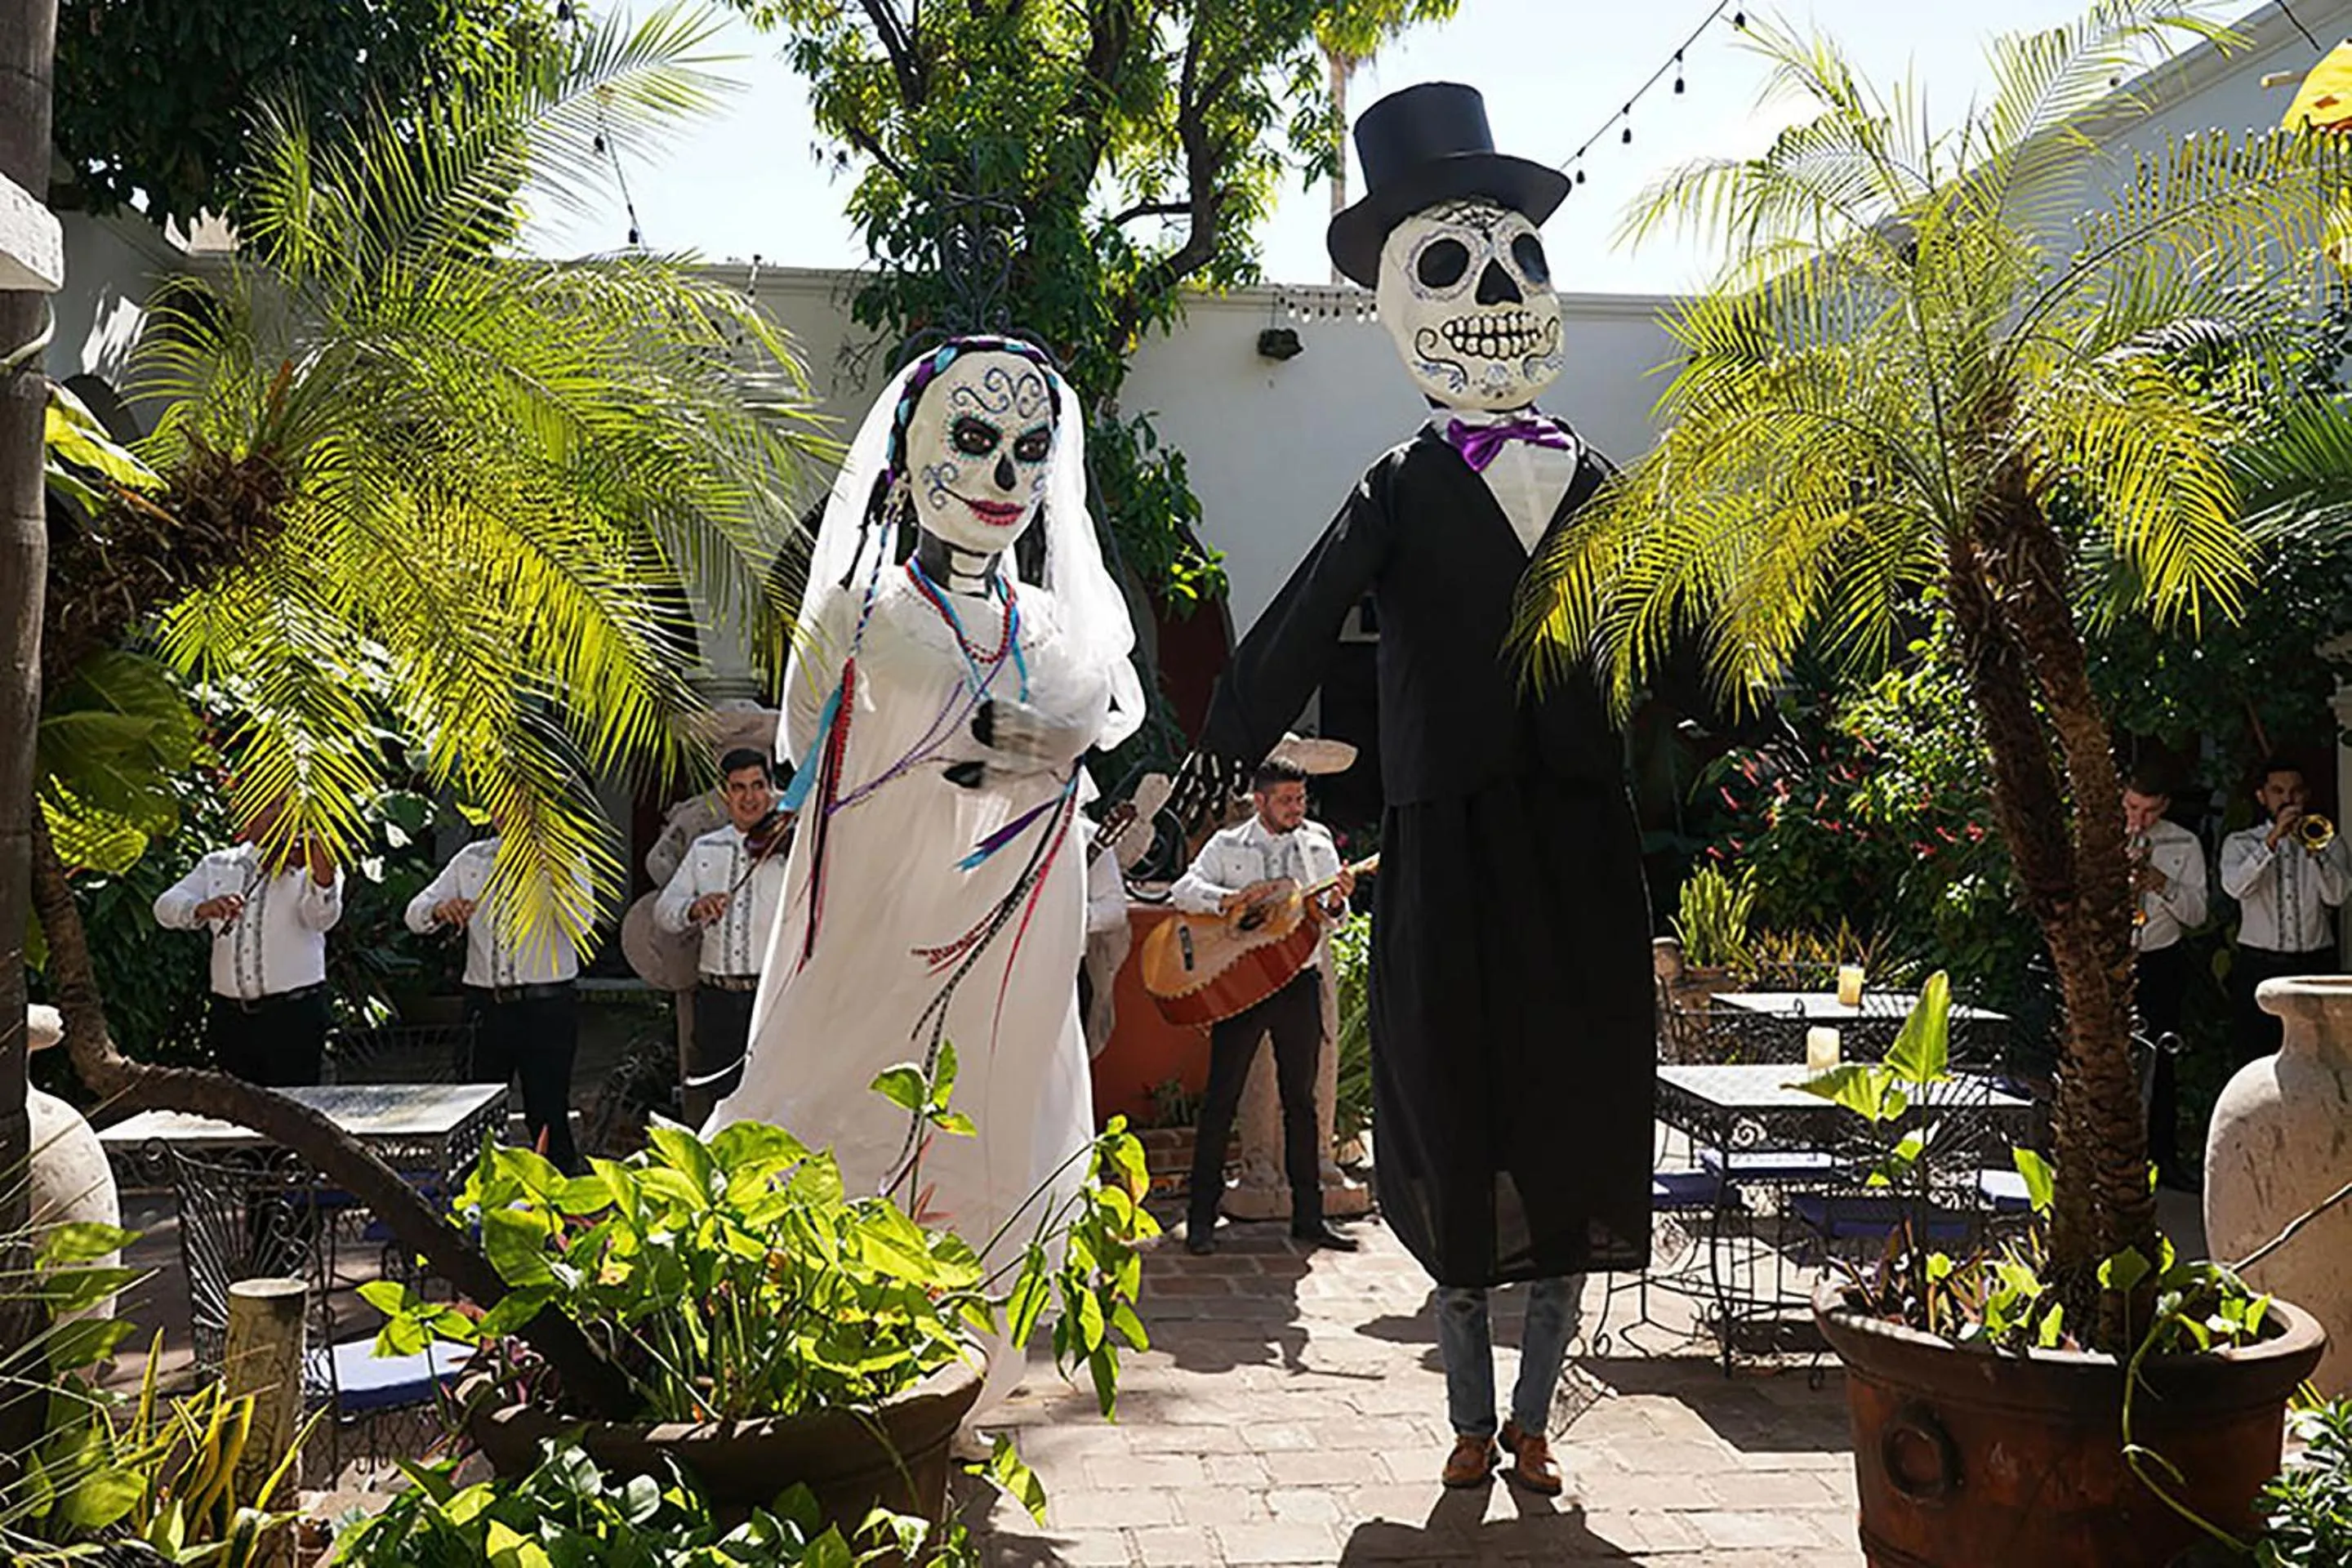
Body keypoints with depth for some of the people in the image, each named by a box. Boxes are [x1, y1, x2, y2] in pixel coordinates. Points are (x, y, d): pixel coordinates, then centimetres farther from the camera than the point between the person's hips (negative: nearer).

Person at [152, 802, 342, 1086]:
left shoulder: (306, 862, 2)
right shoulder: (217, 866, 14)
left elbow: (322, 918, -16)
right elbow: (166, 907, 3)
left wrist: (323, 876, -38)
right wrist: (202, 909, -21)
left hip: (294, 1012, -3)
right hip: (230, 1015, 4)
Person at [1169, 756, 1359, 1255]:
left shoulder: (1318, 844, 10)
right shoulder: (1227, 845, 4)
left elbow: (1331, 914, 7)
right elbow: (1183, 890, -7)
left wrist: (1337, 899, -16)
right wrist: (1233, 899, -22)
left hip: (1299, 980, 3)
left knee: (1300, 1099, 7)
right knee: (1221, 1098, -3)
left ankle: (1308, 1217, 14)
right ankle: (1202, 1219, 2)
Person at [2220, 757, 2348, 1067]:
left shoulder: (2328, 842, 12)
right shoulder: (2240, 843, 9)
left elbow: (2336, 895, -6)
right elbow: (2235, 887, -13)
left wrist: (2312, 849, -18)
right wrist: (2272, 840, -18)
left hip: (2315, 966, 1)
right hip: (2259, 967, -1)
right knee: (2254, 1064, -1)